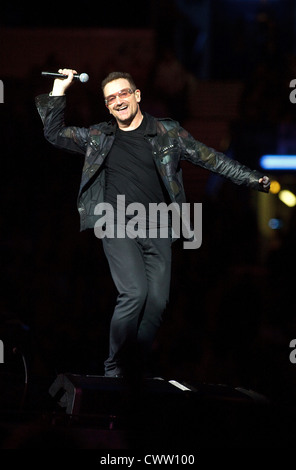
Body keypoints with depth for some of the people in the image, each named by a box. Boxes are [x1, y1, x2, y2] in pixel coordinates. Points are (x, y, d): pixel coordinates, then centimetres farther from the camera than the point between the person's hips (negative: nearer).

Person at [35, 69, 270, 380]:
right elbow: (54, 134, 16)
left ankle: (136, 374, 4)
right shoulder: (98, 137, 12)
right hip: (118, 228, -2)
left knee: (157, 301, -8)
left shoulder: (168, 133, 10)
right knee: (134, 293, -20)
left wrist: (253, 179, 5)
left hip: (157, 230, 2)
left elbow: (211, 159, 10)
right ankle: (114, 371, -9)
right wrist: (59, 92, 8)